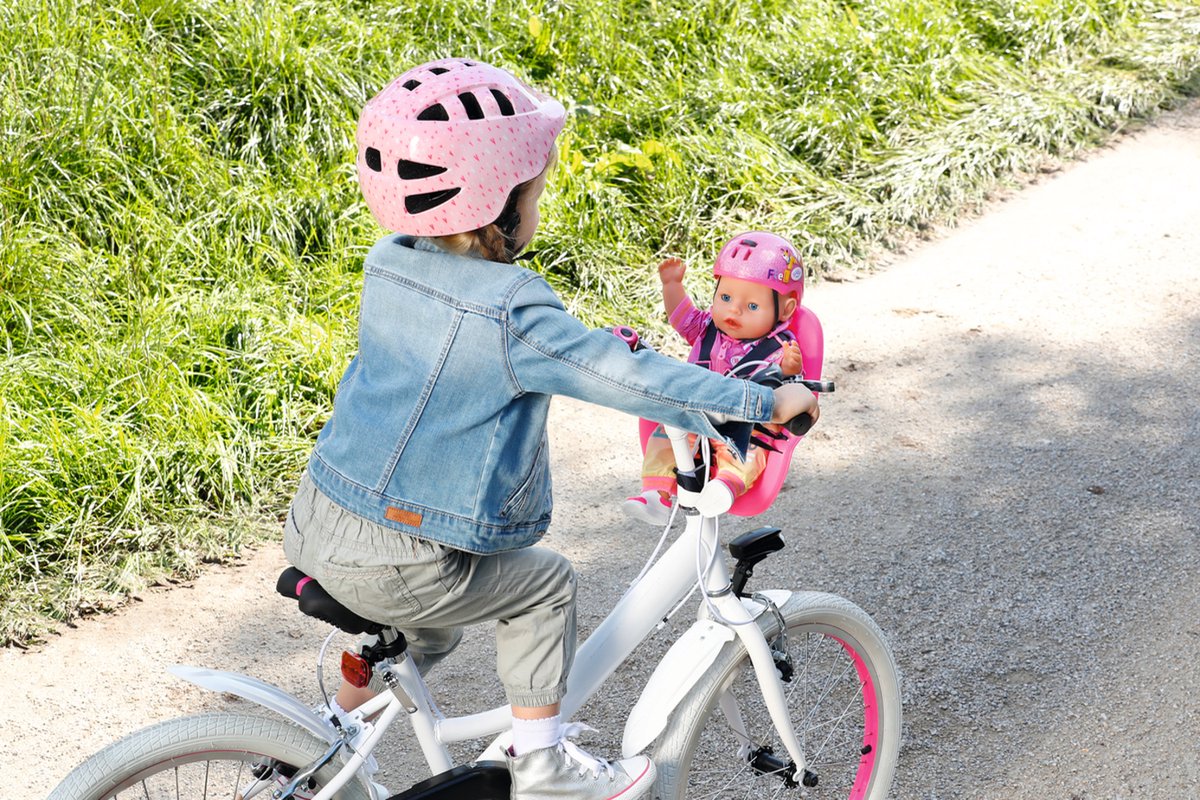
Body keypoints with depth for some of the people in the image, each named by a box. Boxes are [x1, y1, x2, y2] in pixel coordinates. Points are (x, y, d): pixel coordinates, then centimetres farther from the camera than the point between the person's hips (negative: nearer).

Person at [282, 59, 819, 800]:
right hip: (396, 569, -7)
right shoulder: (512, 312, -21)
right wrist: (766, 403, -11)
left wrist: (581, 343, 31)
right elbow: (631, 378, -20)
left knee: (431, 623, 32)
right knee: (546, 583, 15)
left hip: (315, 523, 7)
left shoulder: (387, 264, 3)